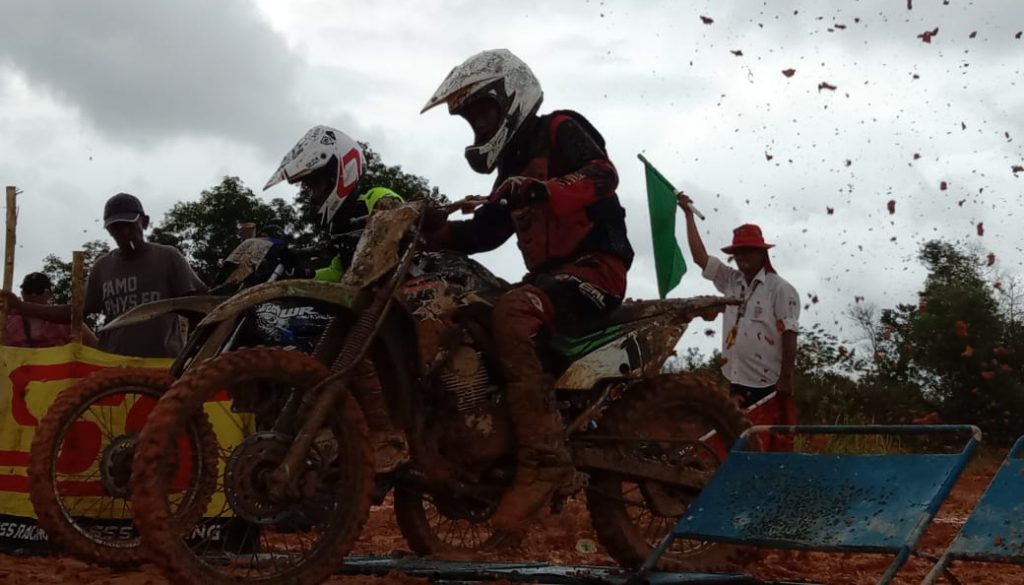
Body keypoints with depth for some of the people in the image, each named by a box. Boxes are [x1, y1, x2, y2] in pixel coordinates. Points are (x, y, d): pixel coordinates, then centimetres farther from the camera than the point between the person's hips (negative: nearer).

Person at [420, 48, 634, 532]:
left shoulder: (560, 130, -1)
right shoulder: (513, 164, 25)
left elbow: (603, 175, -21)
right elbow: (484, 232, 20)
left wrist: (543, 190, -39)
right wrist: (434, 229, 2)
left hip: (596, 266, -10)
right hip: (550, 275, 10)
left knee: (511, 312, -36)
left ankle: (544, 461, -38)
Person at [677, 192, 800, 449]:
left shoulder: (780, 289, -5)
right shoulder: (730, 281, 13)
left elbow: (789, 336, -10)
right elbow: (700, 256, 11)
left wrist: (786, 379, -15)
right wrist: (689, 215, 9)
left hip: (770, 384, -6)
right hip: (738, 382, 7)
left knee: (775, 445, -5)